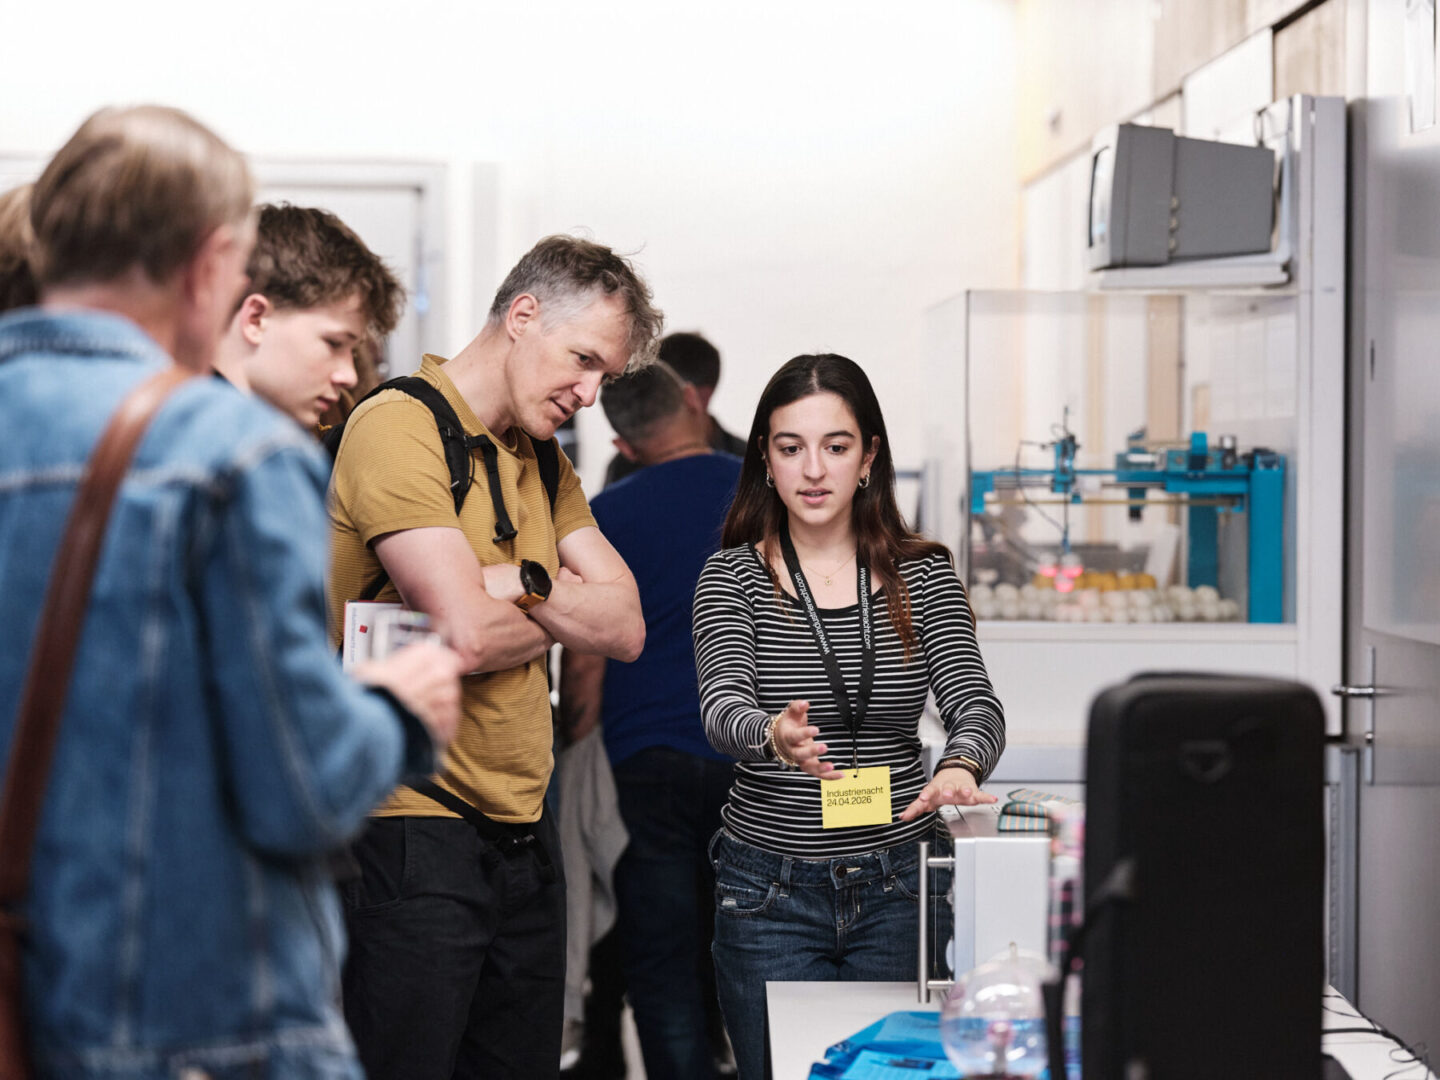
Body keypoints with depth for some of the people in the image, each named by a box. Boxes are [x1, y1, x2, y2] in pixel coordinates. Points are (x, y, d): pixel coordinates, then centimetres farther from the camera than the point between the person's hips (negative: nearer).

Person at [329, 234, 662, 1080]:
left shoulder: (544, 463, 17)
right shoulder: (399, 426, -11)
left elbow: (626, 627, 7)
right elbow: (470, 636, -20)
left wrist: (522, 583, -10)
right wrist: (564, 609, 0)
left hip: (524, 840, 9)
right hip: (413, 838, -9)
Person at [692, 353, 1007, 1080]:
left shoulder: (922, 575, 3)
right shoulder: (733, 577, -2)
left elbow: (974, 703, -9)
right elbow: (722, 707, -18)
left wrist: (960, 767, -33)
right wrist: (774, 737, -42)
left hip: (896, 890, 1)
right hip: (770, 896, -1)